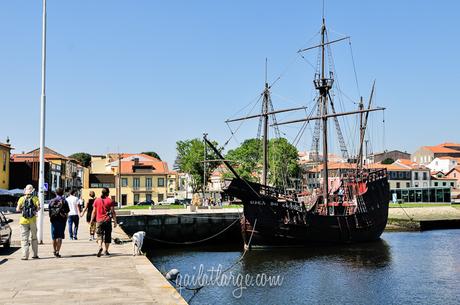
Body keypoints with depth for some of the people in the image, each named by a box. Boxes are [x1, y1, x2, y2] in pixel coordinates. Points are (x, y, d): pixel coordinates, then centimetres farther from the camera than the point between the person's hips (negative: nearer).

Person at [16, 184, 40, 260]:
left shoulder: (21, 199, 0)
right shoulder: (35, 198, -1)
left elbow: (18, 209, -6)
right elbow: (38, 207, -11)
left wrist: (22, 209, 14)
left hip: (24, 220, -1)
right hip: (33, 220, 1)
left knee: (24, 238, 1)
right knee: (34, 237, 15)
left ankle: (25, 255, -7)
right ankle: (35, 254, 18)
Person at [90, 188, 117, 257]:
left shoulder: (96, 200, 4)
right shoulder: (109, 200, -3)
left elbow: (94, 212, 6)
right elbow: (113, 212, -5)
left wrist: (92, 220, 16)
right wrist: (115, 221, -1)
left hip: (99, 221, 1)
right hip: (107, 220, -1)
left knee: (99, 235, 3)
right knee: (107, 236, 10)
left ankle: (100, 247, -22)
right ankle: (106, 251, 14)